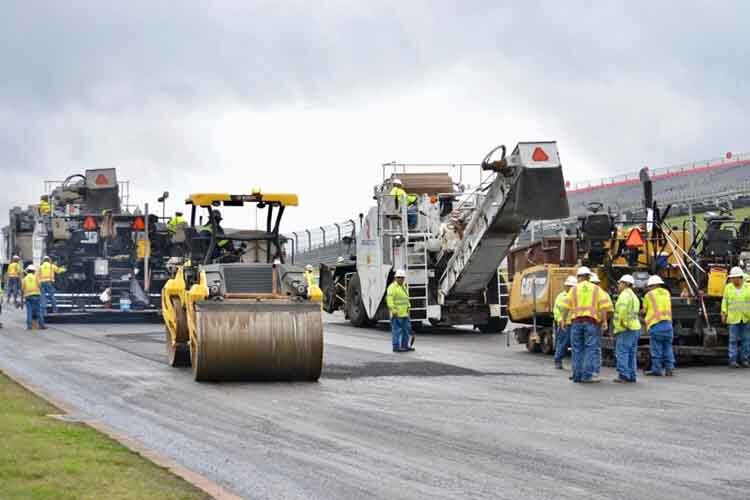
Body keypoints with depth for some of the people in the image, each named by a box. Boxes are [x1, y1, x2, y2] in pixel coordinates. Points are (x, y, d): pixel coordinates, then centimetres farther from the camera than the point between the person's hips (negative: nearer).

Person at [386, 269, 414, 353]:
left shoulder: (404, 287, 19)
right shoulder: (392, 287, -10)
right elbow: (389, 299, -18)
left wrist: (408, 306, 23)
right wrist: (393, 310, -24)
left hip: (405, 313, 9)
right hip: (397, 314, -9)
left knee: (407, 329, 13)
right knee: (397, 330, -7)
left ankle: (405, 345, 21)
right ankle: (396, 347, -3)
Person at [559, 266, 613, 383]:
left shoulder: (574, 289, 9)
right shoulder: (596, 289, 10)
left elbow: (565, 306, 0)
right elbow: (605, 305, -3)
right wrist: (603, 320, 0)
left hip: (576, 321, 1)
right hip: (591, 321, -1)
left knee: (577, 349, 6)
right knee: (590, 349, -2)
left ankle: (577, 376, 6)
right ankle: (587, 376, -10)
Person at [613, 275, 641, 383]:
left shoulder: (625, 294, -10)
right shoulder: (634, 296, 23)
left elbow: (622, 309, -28)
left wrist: (623, 322, -20)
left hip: (625, 329, -10)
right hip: (635, 327, 10)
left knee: (622, 353, -9)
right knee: (631, 354, 11)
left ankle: (624, 376, -13)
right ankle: (631, 376, 11)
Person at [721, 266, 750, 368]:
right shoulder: (728, 287, 6)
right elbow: (725, 301, 7)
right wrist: (724, 314, 0)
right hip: (733, 318, -1)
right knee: (733, 340, -4)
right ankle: (733, 360, -2)